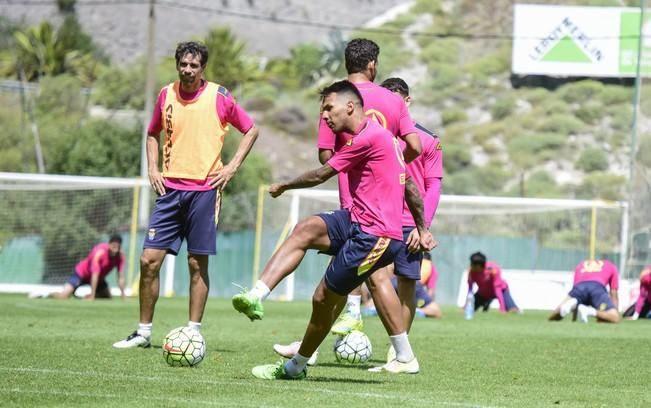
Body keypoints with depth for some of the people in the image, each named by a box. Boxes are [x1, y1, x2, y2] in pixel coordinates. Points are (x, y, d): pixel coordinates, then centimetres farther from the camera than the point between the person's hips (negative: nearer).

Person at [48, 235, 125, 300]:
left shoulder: (120, 255, -19)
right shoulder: (99, 252, -36)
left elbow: (121, 277, -13)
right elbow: (95, 275, -37)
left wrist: (123, 296, -17)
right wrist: (92, 296, -38)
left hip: (99, 277, 7)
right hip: (82, 273, -7)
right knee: (63, 296, -20)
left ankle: (86, 297, 17)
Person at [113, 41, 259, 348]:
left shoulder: (219, 97, -3)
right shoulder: (166, 95, 6)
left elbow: (251, 130, 7)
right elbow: (153, 134, 22)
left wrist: (232, 167, -2)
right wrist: (153, 168, 8)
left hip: (204, 189, -3)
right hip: (170, 188, 3)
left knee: (198, 264, 0)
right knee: (149, 259, -2)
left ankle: (193, 332, 8)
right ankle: (143, 331, 8)